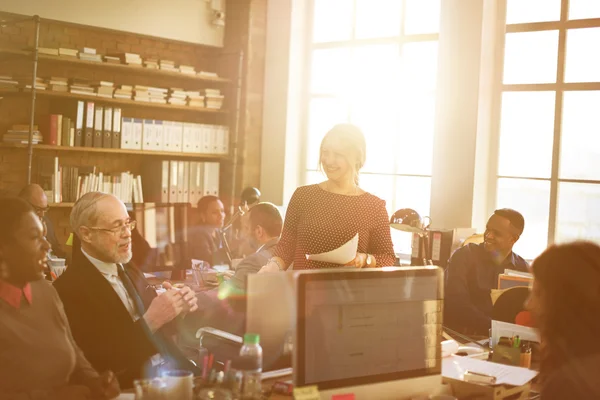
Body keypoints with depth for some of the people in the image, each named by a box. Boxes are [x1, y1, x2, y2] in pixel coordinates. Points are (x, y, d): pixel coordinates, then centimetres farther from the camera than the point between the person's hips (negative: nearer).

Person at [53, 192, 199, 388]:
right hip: (130, 385, -7)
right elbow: (98, 363, -18)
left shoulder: (130, 271, 13)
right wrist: (150, 320, -21)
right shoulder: (69, 288, -11)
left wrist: (178, 308, -1)